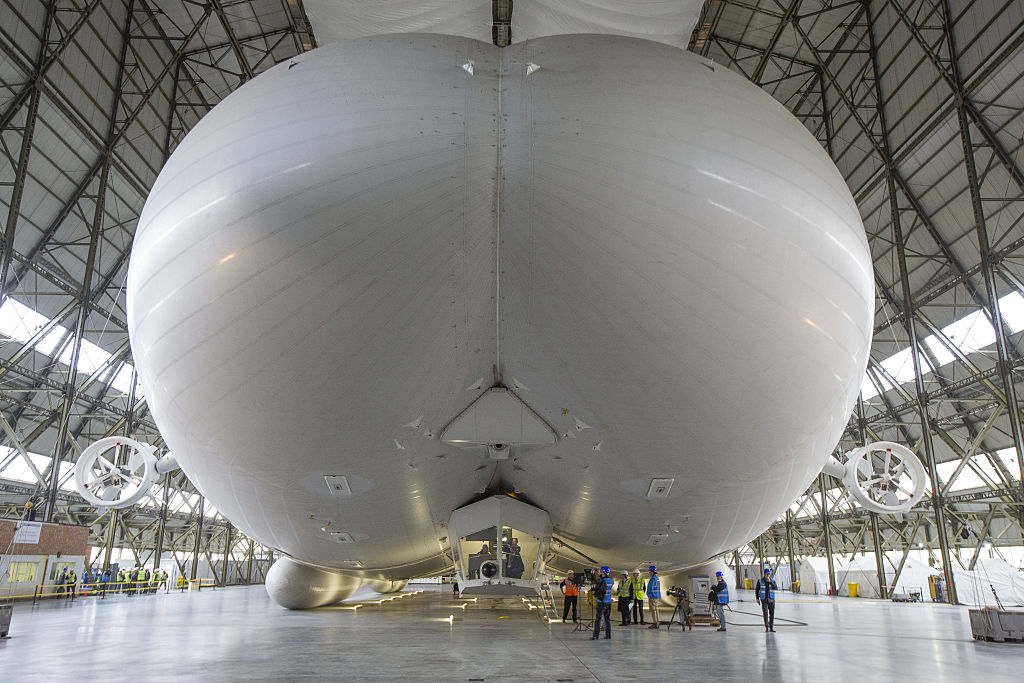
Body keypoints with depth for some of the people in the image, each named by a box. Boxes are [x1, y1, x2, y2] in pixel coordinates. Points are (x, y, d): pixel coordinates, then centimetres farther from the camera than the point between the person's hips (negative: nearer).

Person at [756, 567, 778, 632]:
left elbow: (776, 588, -17)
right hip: (764, 600, -2)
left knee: (772, 614, 4)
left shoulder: (773, 581, 1)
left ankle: (771, 628, 14)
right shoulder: (760, 581, -3)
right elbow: (757, 590, 4)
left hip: (771, 600, 2)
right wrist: (757, 598, -3)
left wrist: (770, 582, -25)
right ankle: (766, 627, -7)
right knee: (765, 613, -14)